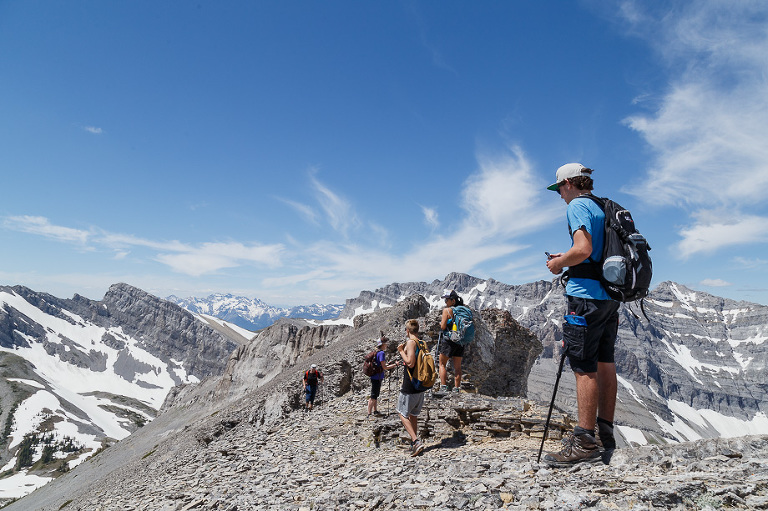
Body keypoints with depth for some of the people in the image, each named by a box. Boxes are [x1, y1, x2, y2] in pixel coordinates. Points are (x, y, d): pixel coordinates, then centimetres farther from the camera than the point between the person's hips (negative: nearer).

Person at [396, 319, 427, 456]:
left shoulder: (411, 342, -16)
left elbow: (410, 363, -24)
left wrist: (401, 351, -12)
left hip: (410, 387, -8)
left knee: (403, 414, 2)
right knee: (413, 415, 17)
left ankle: (416, 441, -9)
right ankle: (414, 444, 23)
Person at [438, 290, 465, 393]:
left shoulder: (447, 310, -9)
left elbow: (443, 327, -13)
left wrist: (441, 322, 7)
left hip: (449, 340, -6)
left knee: (442, 363, 6)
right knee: (457, 366, 11)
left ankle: (443, 387, -2)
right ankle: (457, 388, 12)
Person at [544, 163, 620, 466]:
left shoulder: (577, 206, -8)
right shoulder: (604, 208, 19)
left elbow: (583, 249, -22)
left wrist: (558, 263, -5)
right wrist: (566, 259, 21)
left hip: (586, 295, -9)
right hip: (610, 294, 9)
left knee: (584, 368, -7)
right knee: (605, 364, 12)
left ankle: (585, 443, -3)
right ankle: (605, 434, 21)